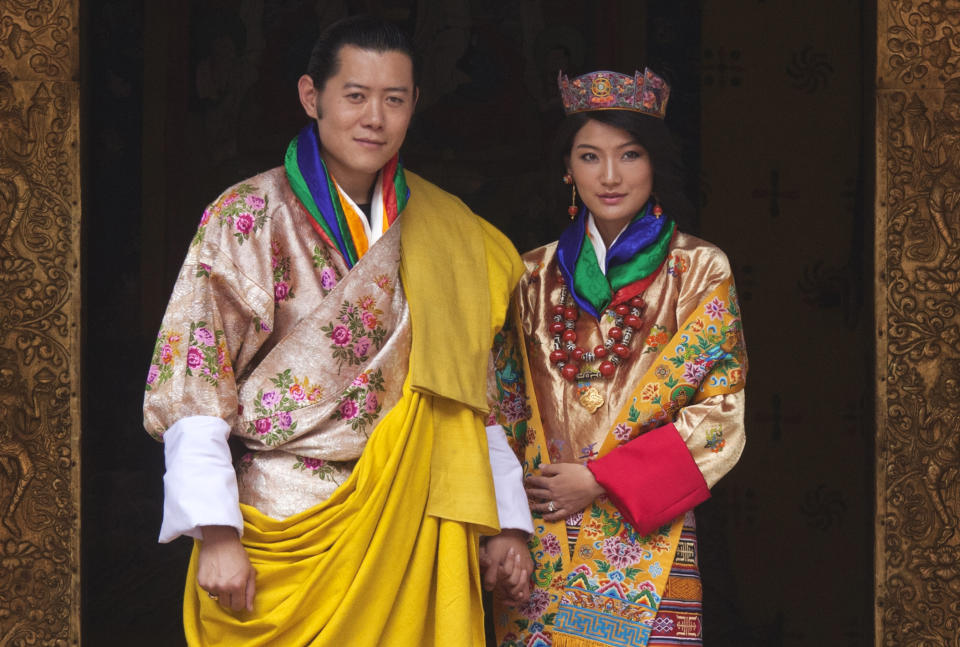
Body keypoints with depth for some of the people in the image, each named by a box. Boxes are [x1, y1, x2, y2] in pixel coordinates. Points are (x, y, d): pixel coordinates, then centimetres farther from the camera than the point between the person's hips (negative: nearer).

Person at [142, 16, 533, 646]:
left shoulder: (443, 231, 9)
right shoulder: (249, 219, -4)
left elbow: (471, 394, 13)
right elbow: (192, 383, -8)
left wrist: (507, 523, 7)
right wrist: (215, 535, -15)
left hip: (412, 535, 4)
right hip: (289, 529, -3)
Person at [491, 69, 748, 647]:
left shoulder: (700, 270, 0)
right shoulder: (538, 273, 9)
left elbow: (720, 416, -6)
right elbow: (508, 401, 12)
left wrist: (599, 480, -11)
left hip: (644, 534, -3)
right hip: (540, 540, 3)